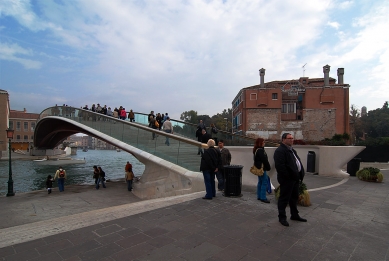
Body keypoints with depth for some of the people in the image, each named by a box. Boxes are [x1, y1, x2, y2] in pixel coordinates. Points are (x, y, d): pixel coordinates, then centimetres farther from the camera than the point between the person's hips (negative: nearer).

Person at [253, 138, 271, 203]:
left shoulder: (256, 150, 13)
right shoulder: (260, 150, -19)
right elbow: (265, 160, -19)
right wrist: (268, 167, -7)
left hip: (258, 168, 10)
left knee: (260, 182, 16)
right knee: (264, 183, -4)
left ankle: (259, 196, 23)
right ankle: (263, 197, 1)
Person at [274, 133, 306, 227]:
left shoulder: (292, 150, 16)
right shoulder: (280, 151, -18)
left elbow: (298, 162, 20)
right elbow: (280, 166, -25)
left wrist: (300, 175, 9)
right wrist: (288, 176, -21)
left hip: (295, 178, 10)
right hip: (287, 180, -10)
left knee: (294, 197, 20)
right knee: (284, 198, 2)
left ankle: (294, 215, 36)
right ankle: (282, 217, 15)